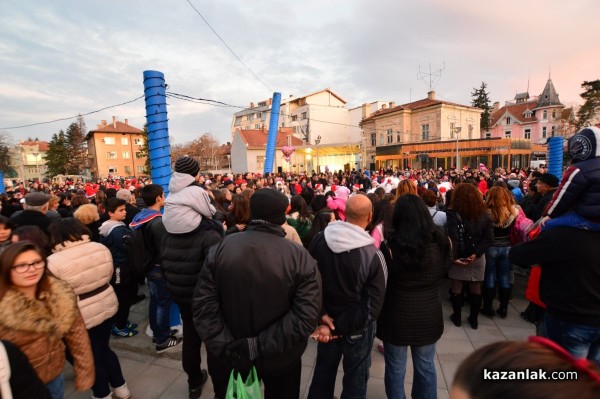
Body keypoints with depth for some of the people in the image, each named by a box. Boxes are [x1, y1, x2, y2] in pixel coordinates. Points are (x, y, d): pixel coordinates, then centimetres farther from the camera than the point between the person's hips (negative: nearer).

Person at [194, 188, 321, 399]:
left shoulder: (221, 248, -14)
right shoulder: (300, 258, -20)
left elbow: (203, 305, -16)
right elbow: (306, 316, -26)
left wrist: (225, 346, -15)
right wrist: (260, 346, -22)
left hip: (229, 356, 2)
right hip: (279, 359, -1)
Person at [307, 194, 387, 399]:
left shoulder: (319, 240, -15)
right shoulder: (373, 255, -25)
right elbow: (371, 307, -23)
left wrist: (321, 313, -11)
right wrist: (338, 329, -19)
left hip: (326, 321, 3)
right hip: (357, 329, -3)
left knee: (322, 374, 27)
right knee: (354, 381, 23)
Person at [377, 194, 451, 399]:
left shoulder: (391, 244, -23)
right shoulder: (440, 240, -9)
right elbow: (443, 271, 8)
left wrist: (381, 245, -3)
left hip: (397, 315, -4)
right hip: (429, 314, 4)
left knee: (395, 367, 18)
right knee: (425, 366, 25)